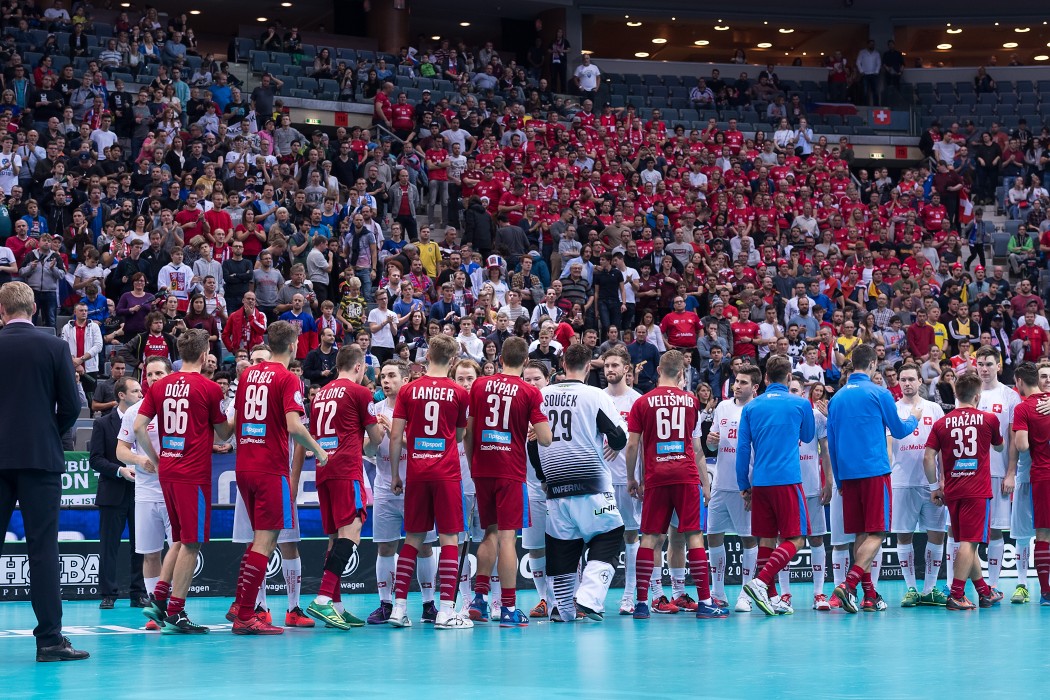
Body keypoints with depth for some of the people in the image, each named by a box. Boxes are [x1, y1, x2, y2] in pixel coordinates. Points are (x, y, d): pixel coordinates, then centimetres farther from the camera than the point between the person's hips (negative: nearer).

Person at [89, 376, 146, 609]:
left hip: (141, 492, 2)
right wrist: (120, 471, -15)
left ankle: (139, 593, 11)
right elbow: (96, 459, -3)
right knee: (108, 545, 1)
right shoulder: (103, 424, 2)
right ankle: (108, 594, 7)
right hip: (114, 493, -2)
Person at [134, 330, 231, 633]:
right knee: (191, 543, -1)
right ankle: (175, 613, -3)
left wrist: (155, 459, 12)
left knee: (183, 540, 18)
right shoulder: (209, 388, -7)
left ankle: (158, 598, 9)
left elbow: (139, 427, 2)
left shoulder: (159, 386, 7)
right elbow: (223, 434, 2)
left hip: (167, 471, 6)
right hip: (194, 474, -6)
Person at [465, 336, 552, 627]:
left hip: (482, 470, 4)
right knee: (507, 537, -4)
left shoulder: (479, 386, 5)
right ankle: (508, 609, -3)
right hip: (511, 472, -4)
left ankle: (479, 597, 9)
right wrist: (536, 431, 13)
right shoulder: (530, 392, -5)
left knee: (490, 533, 17)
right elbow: (545, 439, -9)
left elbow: (468, 432, 8)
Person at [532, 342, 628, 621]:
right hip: (591, 483, -4)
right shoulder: (595, 396, -7)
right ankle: (588, 597, -13)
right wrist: (621, 426, 15)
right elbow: (619, 440, -8)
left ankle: (563, 609, 14)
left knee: (561, 546, 11)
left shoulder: (541, 396, 7)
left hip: (555, 484, 4)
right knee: (607, 539, 3)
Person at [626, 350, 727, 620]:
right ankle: (704, 602, -4)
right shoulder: (690, 400, 6)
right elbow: (697, 448, 10)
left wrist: (631, 478, 13)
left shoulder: (642, 403, 2)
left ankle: (641, 602, 1)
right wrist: (705, 482, 15)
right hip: (686, 476, 0)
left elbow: (632, 446, 1)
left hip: (655, 478, 0)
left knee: (649, 538, 4)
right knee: (694, 536, -1)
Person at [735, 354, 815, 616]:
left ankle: (771, 598, 7)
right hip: (788, 481, -4)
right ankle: (760, 582, -21)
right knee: (794, 539, -2)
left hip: (759, 483, 4)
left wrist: (744, 486, 14)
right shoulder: (800, 404, 1)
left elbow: (742, 449, 7)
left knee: (766, 540, 9)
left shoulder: (751, 407, 7)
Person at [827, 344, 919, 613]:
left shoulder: (837, 398, 10)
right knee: (877, 533, -6)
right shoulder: (879, 393, -5)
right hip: (875, 471, -5)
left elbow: (831, 442, 13)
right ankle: (849, 583, -24)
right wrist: (914, 419, 27)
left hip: (848, 474, 5)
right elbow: (898, 430, 5)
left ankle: (869, 595, 10)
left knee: (861, 534, 10)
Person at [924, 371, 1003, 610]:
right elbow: (999, 447, 19)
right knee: (969, 543, -7)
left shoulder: (942, 423, 3)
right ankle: (956, 595, -16)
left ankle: (984, 592, 23)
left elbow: (928, 457, -2)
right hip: (978, 490, -4)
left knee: (967, 543, 13)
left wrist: (935, 487, 8)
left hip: (952, 491, 4)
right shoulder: (989, 419, 1)